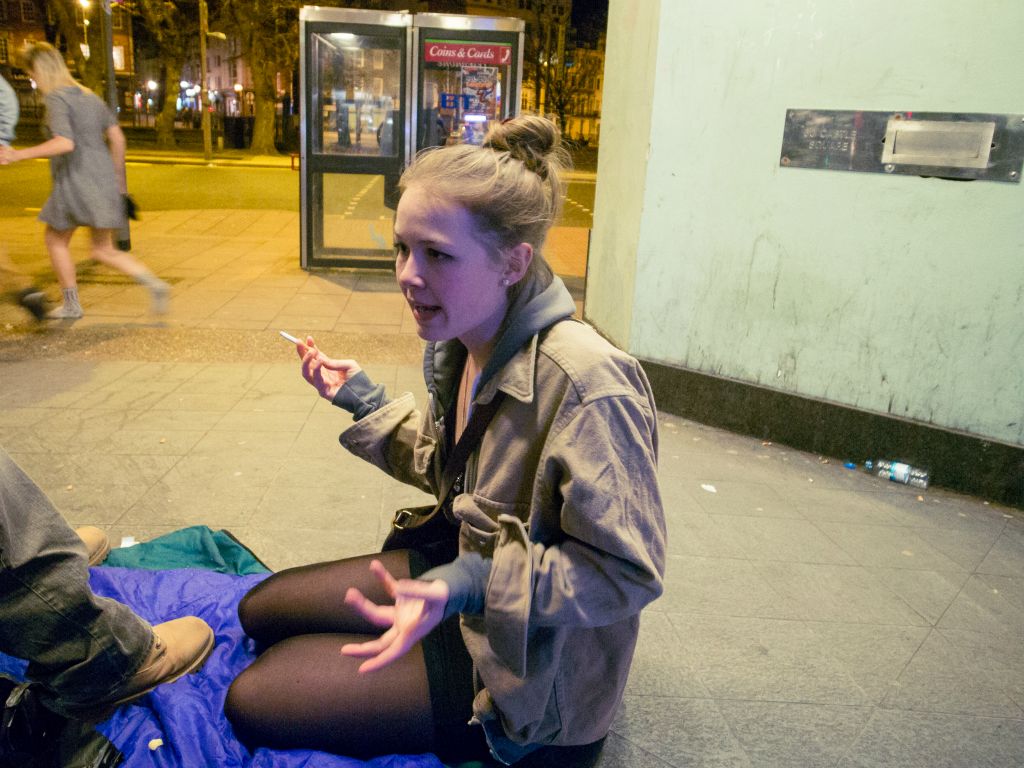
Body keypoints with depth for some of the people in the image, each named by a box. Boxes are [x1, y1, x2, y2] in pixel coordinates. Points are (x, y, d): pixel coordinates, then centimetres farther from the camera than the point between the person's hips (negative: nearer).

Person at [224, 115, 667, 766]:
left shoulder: (586, 383, -33)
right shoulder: (463, 344, -6)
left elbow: (627, 568, -27)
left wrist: (468, 586, -35)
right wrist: (359, 396, 3)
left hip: (529, 673, -8)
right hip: (464, 569, 8)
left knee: (251, 703, -5)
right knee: (259, 611, 16)